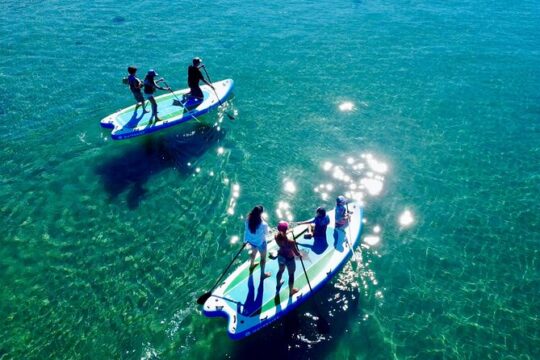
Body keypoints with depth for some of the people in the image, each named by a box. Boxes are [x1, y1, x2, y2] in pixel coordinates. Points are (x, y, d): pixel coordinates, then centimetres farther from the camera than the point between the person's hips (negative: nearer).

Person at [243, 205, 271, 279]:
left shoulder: (248, 220, -22)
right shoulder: (263, 224, -36)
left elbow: (246, 230, -5)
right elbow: (266, 233, -15)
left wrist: (245, 240, 11)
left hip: (251, 240, 5)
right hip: (260, 242, -5)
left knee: (254, 252, 37)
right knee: (263, 258, 22)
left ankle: (252, 265, 65)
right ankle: (262, 274, 42)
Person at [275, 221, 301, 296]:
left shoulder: (276, 237, -22)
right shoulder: (290, 242, -38)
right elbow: (296, 253, -24)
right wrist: (300, 255, -2)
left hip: (280, 256, 6)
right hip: (289, 259, -5)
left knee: (281, 270, 33)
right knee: (291, 274, 21)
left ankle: (278, 285, 60)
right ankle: (291, 291, 43)